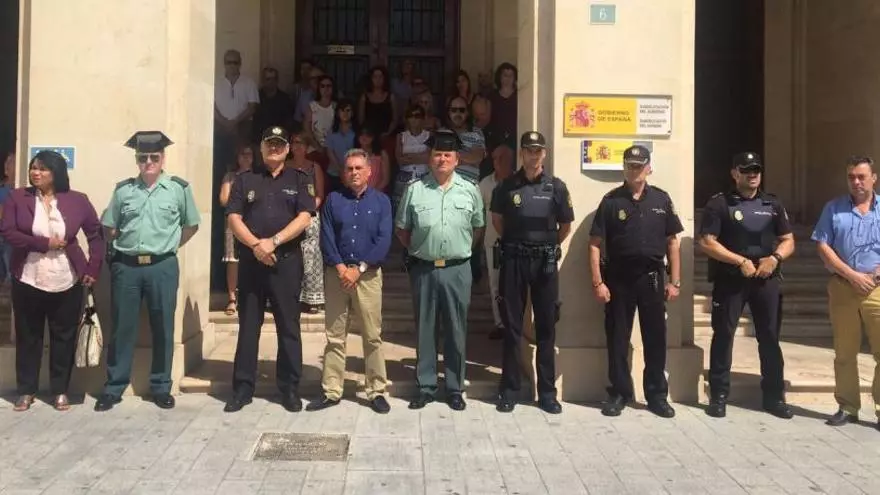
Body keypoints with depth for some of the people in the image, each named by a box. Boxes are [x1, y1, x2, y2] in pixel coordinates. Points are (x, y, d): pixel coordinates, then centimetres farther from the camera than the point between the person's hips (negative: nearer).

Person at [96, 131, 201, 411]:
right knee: (122, 328, 6)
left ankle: (161, 387, 19)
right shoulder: (123, 189, 5)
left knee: (163, 328, 6)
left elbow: (192, 225, 10)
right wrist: (125, 248, 6)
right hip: (126, 266, 1)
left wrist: (170, 246, 6)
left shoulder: (179, 188, 0)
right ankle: (113, 388, 17)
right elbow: (109, 227, 13)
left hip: (162, 266, -1)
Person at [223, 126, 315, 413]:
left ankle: (290, 388, 12)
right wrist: (255, 244, -15)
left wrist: (273, 242, -15)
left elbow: (304, 217, -5)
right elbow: (233, 218, 1)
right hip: (251, 259, 1)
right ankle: (243, 388, 13)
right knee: (248, 327, 6)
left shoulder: (298, 180, 7)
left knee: (288, 327, 3)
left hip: (287, 261, -1)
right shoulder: (245, 180, 10)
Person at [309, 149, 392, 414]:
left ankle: (376, 392, 9)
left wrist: (359, 268, -12)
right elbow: (326, 238, 0)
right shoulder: (333, 200, 7)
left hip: (368, 275, -1)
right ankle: (331, 391, 12)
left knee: (372, 336, 1)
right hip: (336, 273, 1)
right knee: (334, 336, 5)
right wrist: (340, 268, -12)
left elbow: (384, 241, -5)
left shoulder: (381, 201, 4)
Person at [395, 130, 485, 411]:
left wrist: (461, 250, 7)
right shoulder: (415, 191, 1)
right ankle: (426, 387, 18)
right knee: (424, 330, 7)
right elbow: (402, 229, 9)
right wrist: (418, 250, 6)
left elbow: (478, 229, 13)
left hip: (457, 270, 0)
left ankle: (455, 388, 17)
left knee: (456, 331, 6)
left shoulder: (470, 191, 3)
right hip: (423, 269, 0)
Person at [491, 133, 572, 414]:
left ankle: (547, 391, 14)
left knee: (546, 327, 6)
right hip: (514, 261, 0)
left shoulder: (556, 187, 0)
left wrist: (549, 246, 12)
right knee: (512, 326, 5)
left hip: (545, 262, 0)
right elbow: (497, 219, 15)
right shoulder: (506, 186, 1)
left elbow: (566, 225, 11)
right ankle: (510, 389, 13)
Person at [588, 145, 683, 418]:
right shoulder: (611, 200, -1)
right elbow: (595, 244, -3)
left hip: (652, 277, 1)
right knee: (617, 339, 6)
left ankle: (657, 395, 18)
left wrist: (674, 281, 2)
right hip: (618, 277, -1)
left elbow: (672, 242, 7)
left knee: (655, 338, 7)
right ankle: (619, 393, 18)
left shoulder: (661, 199, 5)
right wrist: (598, 282, -9)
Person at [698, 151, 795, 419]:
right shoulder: (719, 203, -2)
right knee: (723, 335, 0)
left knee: (770, 337, 6)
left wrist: (775, 258, -9)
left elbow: (788, 241, 13)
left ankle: (774, 397, 16)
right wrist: (741, 261, -16)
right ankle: (719, 396, 8)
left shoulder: (773, 204, 11)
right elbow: (707, 242, -9)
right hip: (730, 280, -3)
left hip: (766, 280, 4)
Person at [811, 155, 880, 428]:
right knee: (844, 353, 7)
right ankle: (847, 407, 16)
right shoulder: (834, 208, 5)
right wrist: (852, 275, -9)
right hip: (843, 287, 0)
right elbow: (823, 247, -1)